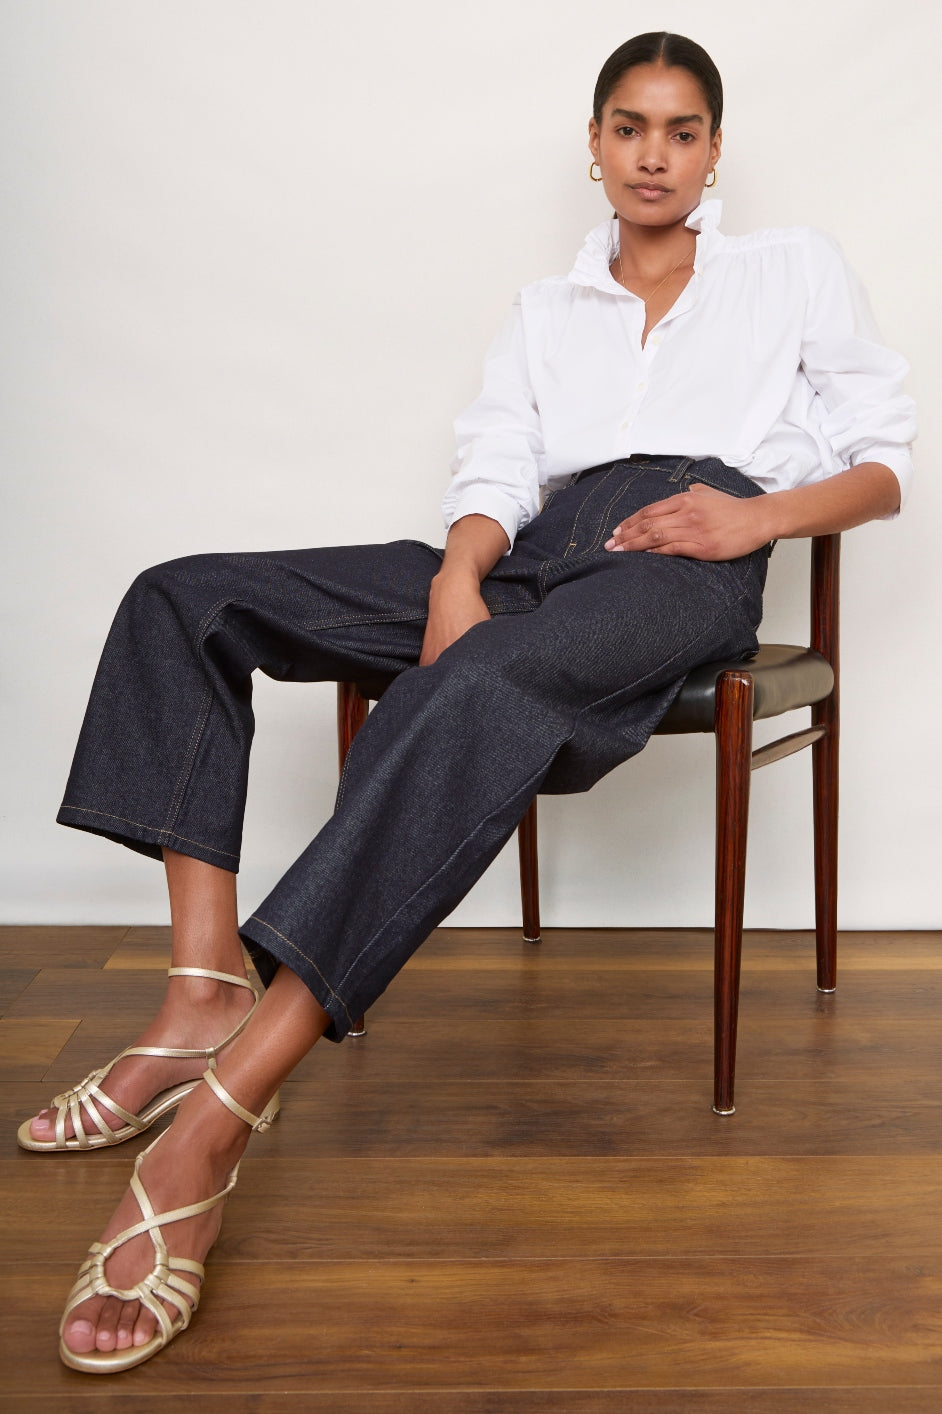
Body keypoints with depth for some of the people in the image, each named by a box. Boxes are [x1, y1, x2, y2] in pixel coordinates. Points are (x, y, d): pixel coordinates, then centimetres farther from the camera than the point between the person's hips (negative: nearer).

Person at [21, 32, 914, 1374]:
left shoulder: (796, 268, 21)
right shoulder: (546, 306, 29)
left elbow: (887, 462, 14)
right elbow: (496, 469, 14)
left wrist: (759, 512, -6)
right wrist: (457, 573, -9)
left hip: (682, 561, -5)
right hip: (540, 552, 5)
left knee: (476, 690, -41)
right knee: (185, 597, -12)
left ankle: (216, 1119, -45)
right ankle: (203, 1000, -25)